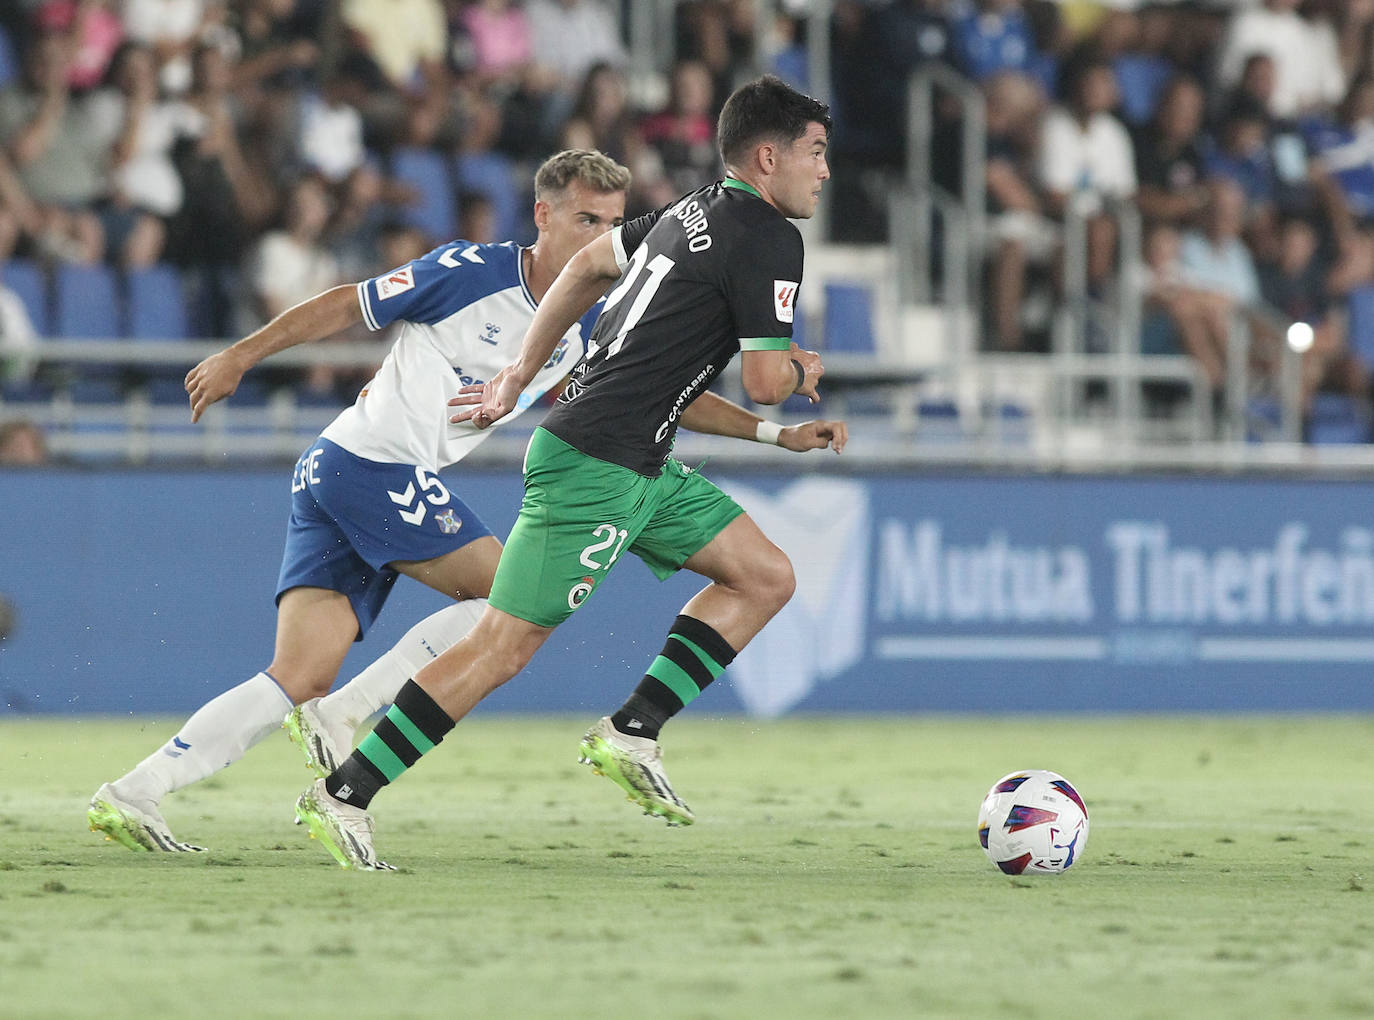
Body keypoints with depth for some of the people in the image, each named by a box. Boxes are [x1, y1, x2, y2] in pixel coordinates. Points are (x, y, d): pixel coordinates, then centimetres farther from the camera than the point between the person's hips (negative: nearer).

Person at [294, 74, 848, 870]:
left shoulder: (690, 213, 13)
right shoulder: (769, 239, -14)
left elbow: (590, 264, 24)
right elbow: (766, 382, -16)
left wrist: (521, 374, 29)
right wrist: (802, 370, 7)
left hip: (641, 471, 10)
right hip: (596, 468, -10)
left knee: (767, 579, 10)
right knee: (505, 646, -8)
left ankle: (633, 733, 7)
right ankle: (344, 796, -5)